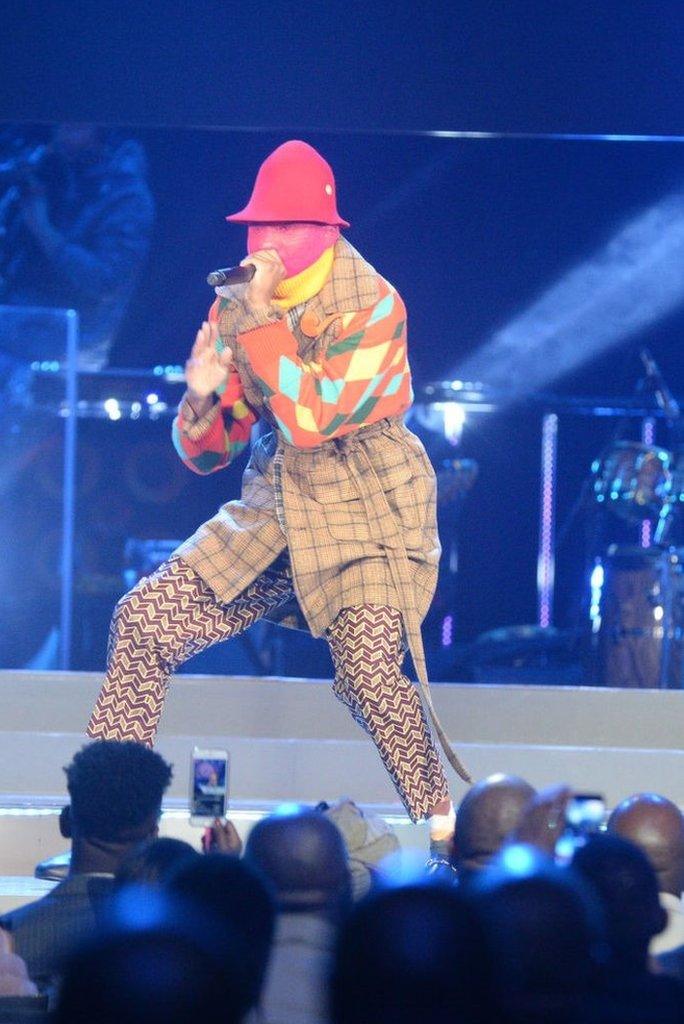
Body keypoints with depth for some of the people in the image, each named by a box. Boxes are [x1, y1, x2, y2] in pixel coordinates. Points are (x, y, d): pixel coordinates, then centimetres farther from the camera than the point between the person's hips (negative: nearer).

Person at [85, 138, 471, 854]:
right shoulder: (239, 304, 2)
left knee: (368, 671, -27)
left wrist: (257, 321, -27)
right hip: (274, 514, 5)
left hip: (367, 513, -5)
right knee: (142, 620, -8)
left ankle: (443, 828, -7)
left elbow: (311, 420, -27)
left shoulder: (372, 306, -15)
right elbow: (204, 452, 5)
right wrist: (203, 393, -17)